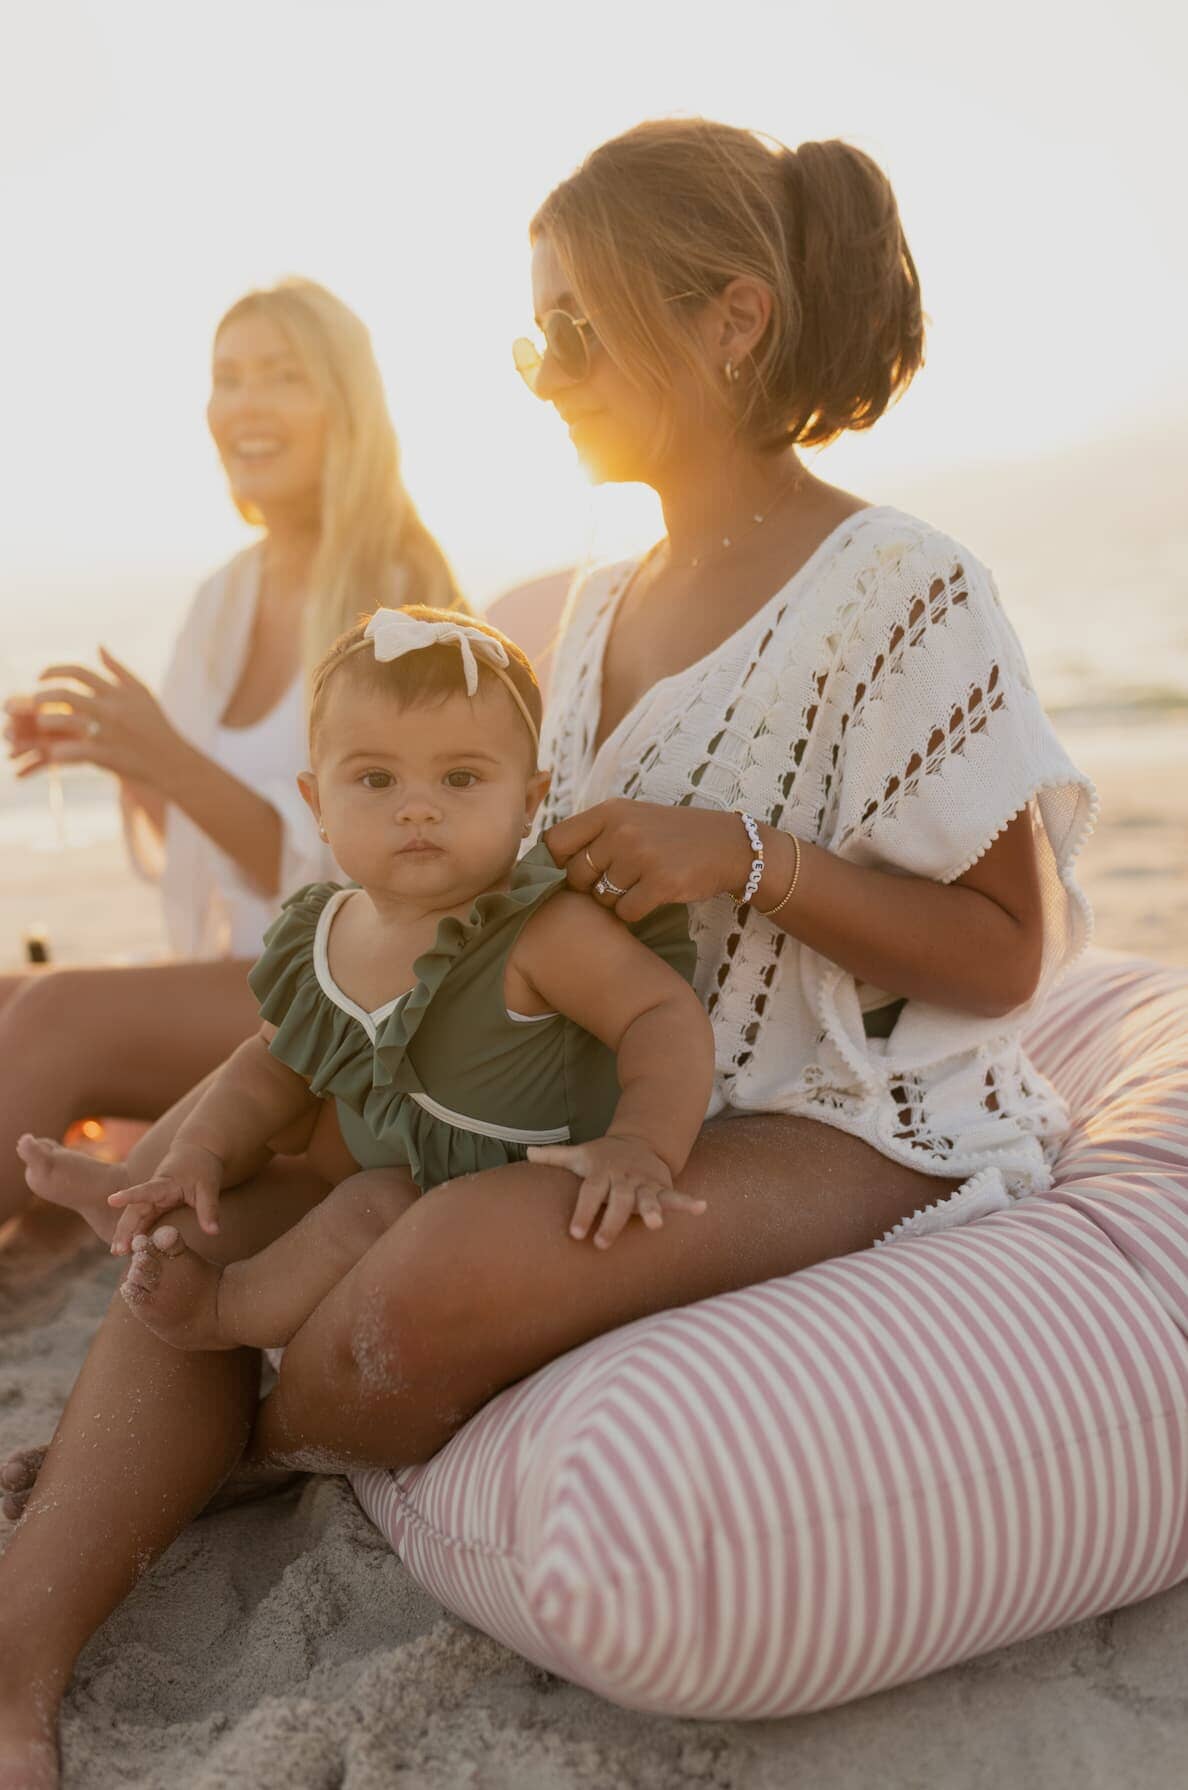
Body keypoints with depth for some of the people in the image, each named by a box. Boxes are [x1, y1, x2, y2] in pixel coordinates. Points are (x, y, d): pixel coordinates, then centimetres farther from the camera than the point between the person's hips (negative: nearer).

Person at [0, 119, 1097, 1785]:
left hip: (853, 1128, -7)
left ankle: (236, 1454, 3)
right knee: (213, 1225, -9)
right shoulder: (603, 606, 11)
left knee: (444, 1274, -31)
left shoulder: (901, 591, -13)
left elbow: (1011, 957, -11)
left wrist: (746, 858, -24)